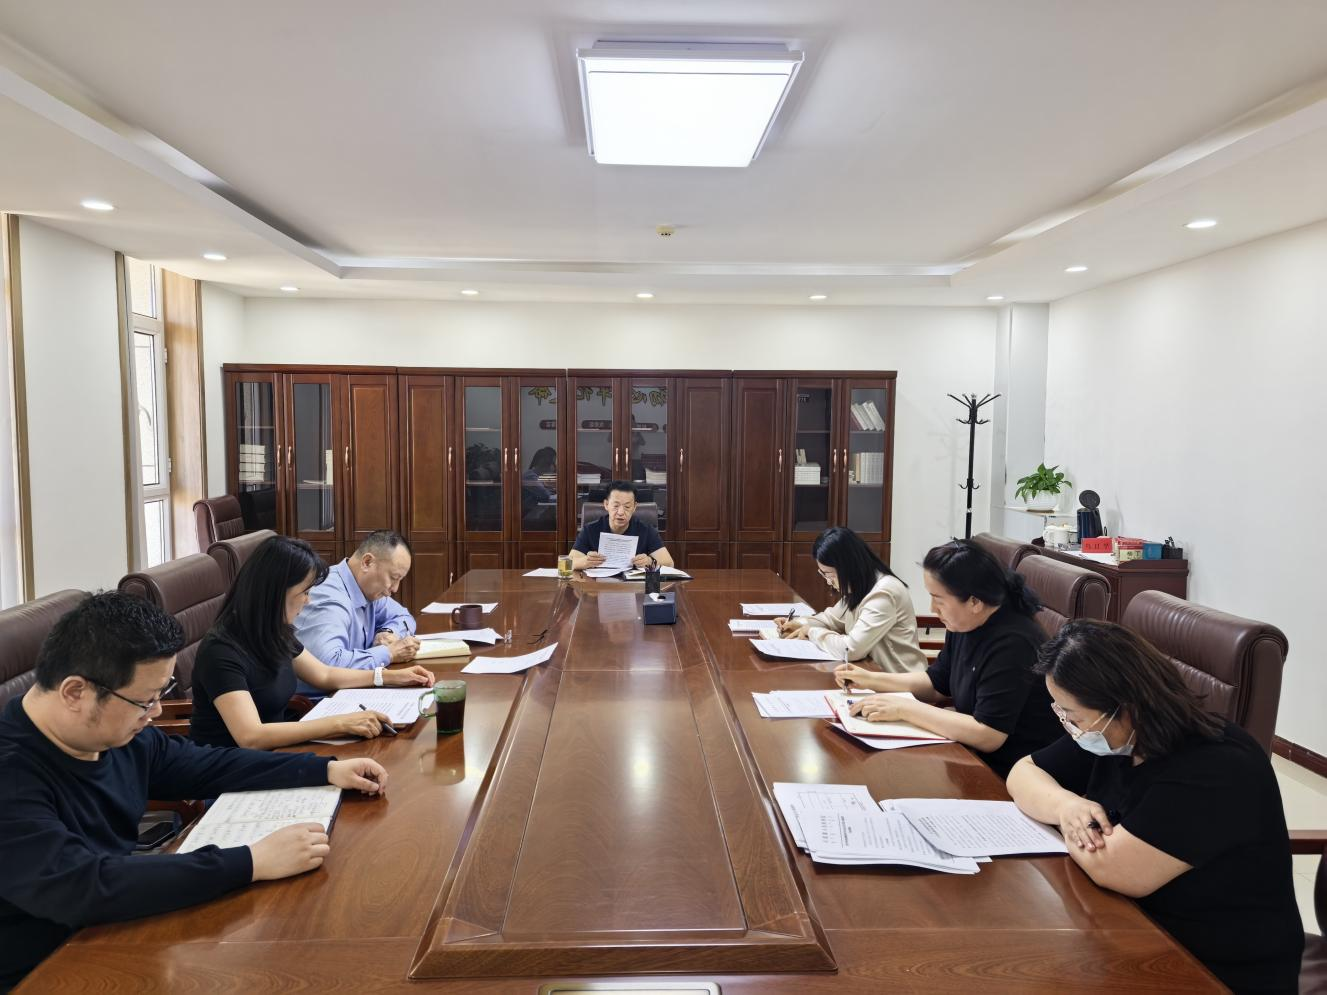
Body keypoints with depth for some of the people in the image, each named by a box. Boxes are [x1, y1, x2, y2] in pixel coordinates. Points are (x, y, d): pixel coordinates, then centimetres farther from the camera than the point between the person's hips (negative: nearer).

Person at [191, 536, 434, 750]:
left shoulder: (276, 634, 1)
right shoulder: (221, 651, -23)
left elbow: (324, 675, 17)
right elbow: (250, 737, -32)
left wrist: (392, 676, 12)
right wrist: (339, 723, -34)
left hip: (270, 754, 7)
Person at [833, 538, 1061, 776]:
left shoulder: (1012, 643, -27)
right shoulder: (963, 624, 0)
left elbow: (987, 736, -29)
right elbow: (935, 684, 15)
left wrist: (904, 709, -24)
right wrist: (871, 679, 4)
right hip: (973, 754, 8)